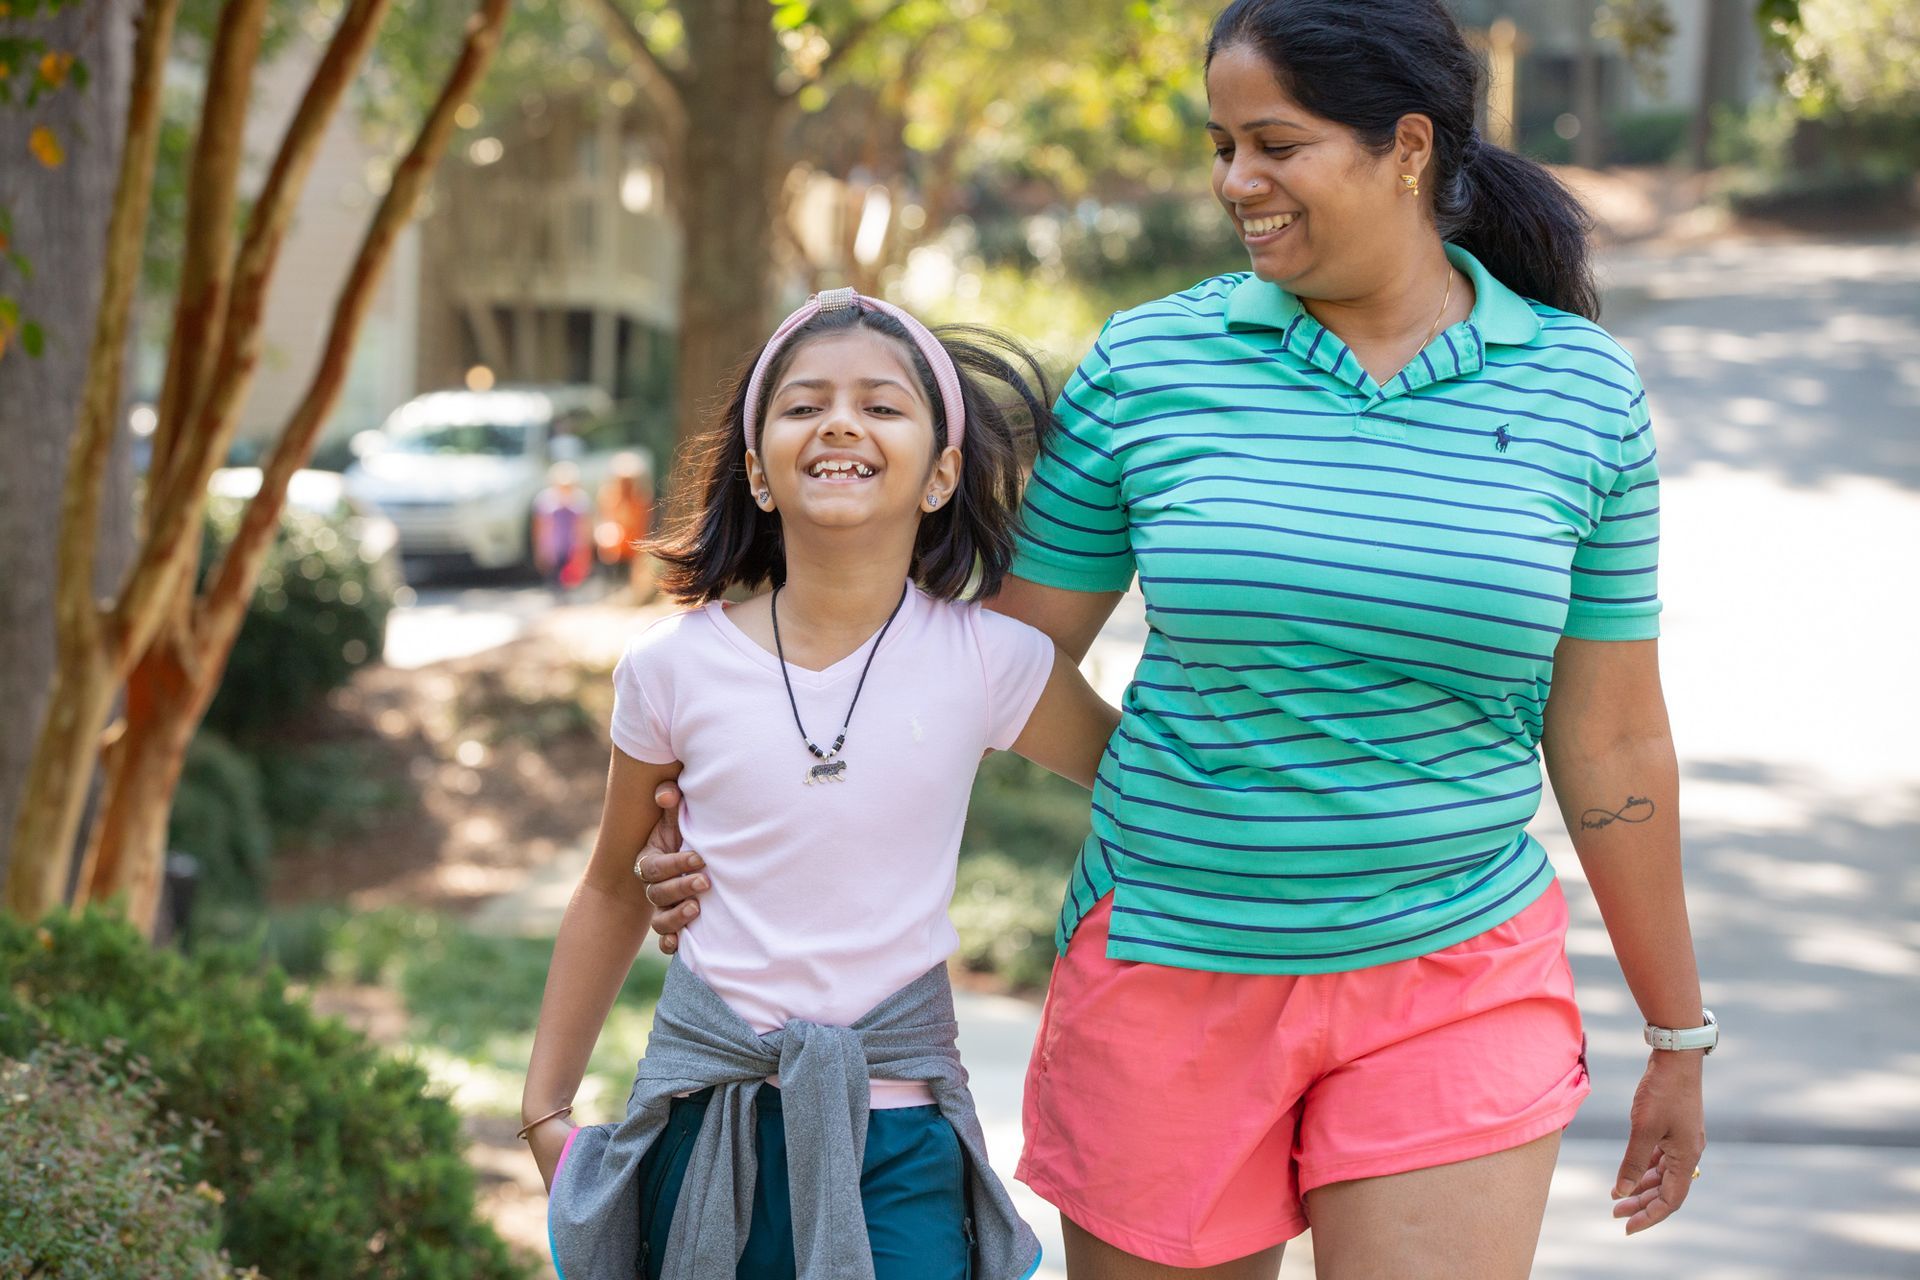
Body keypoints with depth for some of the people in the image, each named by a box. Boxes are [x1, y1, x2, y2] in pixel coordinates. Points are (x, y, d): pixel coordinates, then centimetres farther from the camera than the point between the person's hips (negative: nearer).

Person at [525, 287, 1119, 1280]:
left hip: (894, 1128, -1)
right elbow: (615, 891, 12)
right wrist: (546, 1106, 14)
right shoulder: (674, 668, -2)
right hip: (707, 1111, 1)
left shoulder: (990, 665, -6)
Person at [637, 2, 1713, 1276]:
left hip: (1454, 984, -1)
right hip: (1169, 971, 1)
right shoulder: (1148, 366, -3)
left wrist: (1679, 1037, 9)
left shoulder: (1580, 392, -1)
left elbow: (1612, 742, 5)